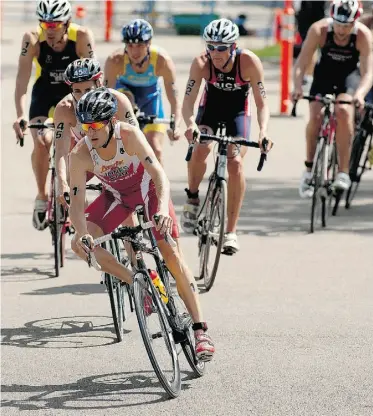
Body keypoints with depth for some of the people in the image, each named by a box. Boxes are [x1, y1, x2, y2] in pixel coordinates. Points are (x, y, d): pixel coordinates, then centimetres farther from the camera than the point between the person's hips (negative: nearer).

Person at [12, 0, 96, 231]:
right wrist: (21, 115, -44)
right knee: (42, 142, -22)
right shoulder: (33, 39, -27)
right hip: (44, 94, 0)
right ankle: (42, 196, -2)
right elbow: (22, 78, -33)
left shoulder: (82, 36, -28)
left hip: (74, 93, 0)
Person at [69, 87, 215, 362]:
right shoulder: (80, 155, -27)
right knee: (81, 244, -18)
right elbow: (77, 201, -27)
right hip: (116, 195, 3)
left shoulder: (130, 135, -33)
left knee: (171, 253, -15)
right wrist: (82, 234, -46)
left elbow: (159, 174, -41)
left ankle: (201, 330, -12)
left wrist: (163, 209, -59)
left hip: (148, 189, -3)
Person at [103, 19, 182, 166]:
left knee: (155, 150, -9)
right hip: (124, 89, 0)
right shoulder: (115, 61, -35)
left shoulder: (162, 60, -35)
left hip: (150, 94, 0)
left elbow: (174, 101, -35)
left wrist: (176, 127, -51)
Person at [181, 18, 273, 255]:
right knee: (200, 149, -28)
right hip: (210, 109, 1)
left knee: (236, 163, -19)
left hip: (238, 113, -1)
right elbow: (188, 102, -29)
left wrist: (264, 130, -46)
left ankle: (231, 232, -11)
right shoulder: (201, 64, -28)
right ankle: (192, 198, 0)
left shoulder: (249, 62, -30)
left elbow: (262, 103, -27)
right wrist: (191, 124, -51)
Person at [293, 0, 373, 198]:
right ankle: (309, 169, 0)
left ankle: (343, 172, -23)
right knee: (315, 117, -20)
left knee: (343, 111, -28)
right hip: (324, 76, 1)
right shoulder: (319, 30, -26)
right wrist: (297, 87, -45)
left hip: (349, 78, -1)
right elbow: (302, 62, -27)